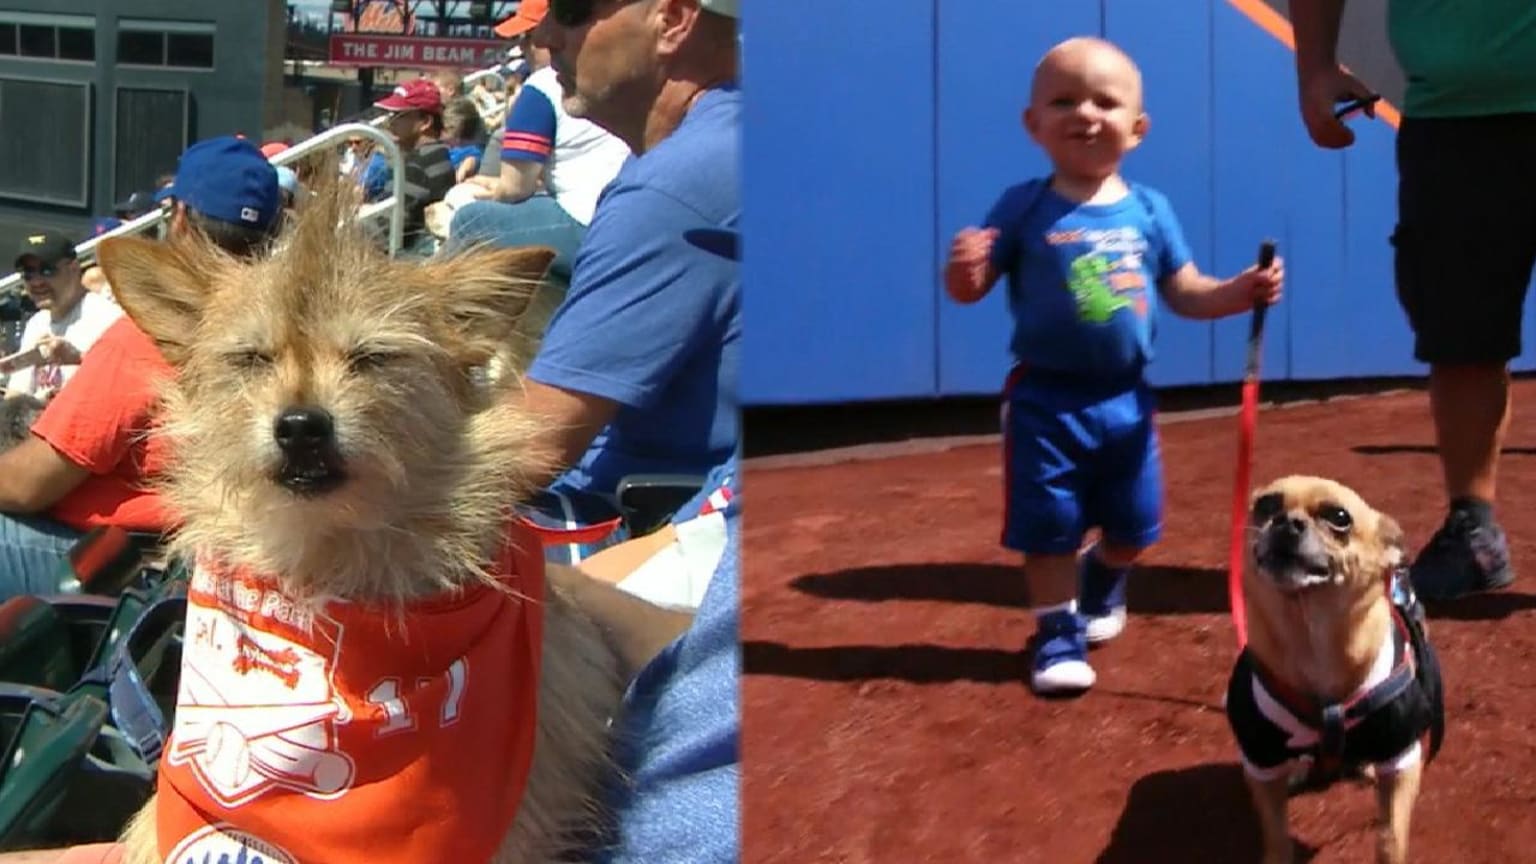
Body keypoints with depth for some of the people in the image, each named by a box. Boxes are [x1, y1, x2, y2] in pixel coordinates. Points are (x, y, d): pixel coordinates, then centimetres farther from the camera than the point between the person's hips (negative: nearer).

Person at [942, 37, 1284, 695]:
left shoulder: (1149, 211, 0)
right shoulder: (1023, 208, -9)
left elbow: (1184, 292, 7)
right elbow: (972, 288, -10)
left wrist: (1241, 291, -9)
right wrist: (964, 269, -33)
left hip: (1125, 399, 3)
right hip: (1045, 400, -3)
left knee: (1132, 524, 16)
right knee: (1048, 526, 0)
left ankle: (1104, 582, 47)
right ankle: (1059, 630, 16)